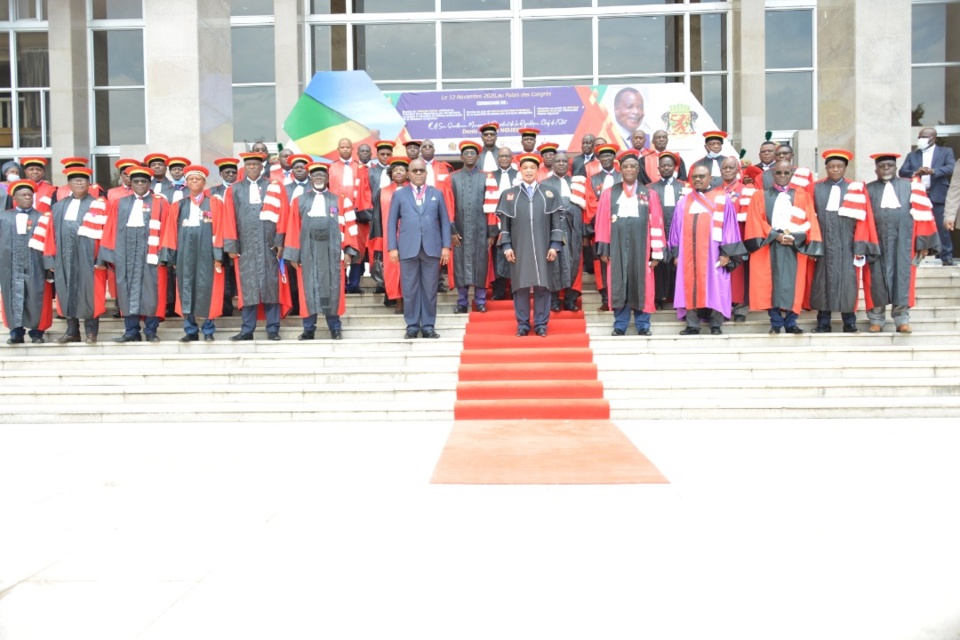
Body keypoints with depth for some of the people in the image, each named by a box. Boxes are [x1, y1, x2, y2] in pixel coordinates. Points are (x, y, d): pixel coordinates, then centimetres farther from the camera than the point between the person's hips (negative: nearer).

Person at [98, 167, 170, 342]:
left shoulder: (160, 203, 5)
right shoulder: (119, 204, 13)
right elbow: (110, 230, 9)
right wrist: (106, 253, 1)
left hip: (150, 252, -3)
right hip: (126, 252, 3)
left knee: (151, 291, -2)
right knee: (127, 291, 5)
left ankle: (151, 332, 7)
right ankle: (131, 332, 11)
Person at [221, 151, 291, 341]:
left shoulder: (275, 187, 6)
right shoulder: (234, 189, 10)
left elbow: (282, 215, 2)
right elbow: (229, 219, 6)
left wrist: (280, 241, -6)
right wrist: (231, 245, -1)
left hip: (269, 244, -1)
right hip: (245, 245, 1)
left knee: (271, 286, 1)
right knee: (247, 287, 3)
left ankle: (273, 329, 6)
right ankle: (247, 330, 8)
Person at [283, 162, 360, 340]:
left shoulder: (339, 201, 9)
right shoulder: (299, 201, 10)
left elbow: (349, 226, 4)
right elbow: (293, 228, 5)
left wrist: (348, 250, -5)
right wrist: (293, 254, -2)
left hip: (331, 251, -1)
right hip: (307, 251, 1)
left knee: (331, 288, 1)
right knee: (309, 288, 2)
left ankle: (335, 328, 9)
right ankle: (309, 329, 7)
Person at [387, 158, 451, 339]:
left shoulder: (437, 194, 12)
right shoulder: (399, 194, 10)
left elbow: (445, 221, 9)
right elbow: (392, 222, 7)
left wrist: (446, 246, 0)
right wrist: (392, 247, -2)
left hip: (432, 248, 1)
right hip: (408, 249, 0)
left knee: (430, 290, 3)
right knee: (410, 290, 2)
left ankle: (428, 326, 11)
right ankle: (412, 326, 10)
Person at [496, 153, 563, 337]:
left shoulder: (550, 194, 6)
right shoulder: (509, 195, 7)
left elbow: (556, 222, 4)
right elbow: (504, 224, 7)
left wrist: (554, 245, -4)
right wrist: (506, 246, -2)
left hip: (542, 249, 0)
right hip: (519, 249, 0)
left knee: (542, 286, 1)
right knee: (520, 286, 2)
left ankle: (541, 324, 10)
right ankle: (522, 324, 10)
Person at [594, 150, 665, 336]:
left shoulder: (650, 194, 7)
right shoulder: (609, 193, 8)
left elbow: (656, 224, 3)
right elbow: (602, 222, 5)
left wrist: (656, 253, -2)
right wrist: (603, 249, -2)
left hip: (640, 247, 0)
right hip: (617, 248, 0)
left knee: (641, 286, 3)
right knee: (618, 286, 3)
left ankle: (643, 326, 11)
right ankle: (620, 326, 11)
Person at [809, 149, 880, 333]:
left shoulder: (856, 189, 5)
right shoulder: (816, 189, 7)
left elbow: (862, 219, 1)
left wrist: (860, 247, -7)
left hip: (847, 246, -1)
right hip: (824, 245, 1)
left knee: (847, 283, 1)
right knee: (823, 282, 3)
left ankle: (849, 323, 10)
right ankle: (823, 323, 10)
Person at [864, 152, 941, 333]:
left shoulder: (910, 187, 9)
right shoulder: (868, 190, 9)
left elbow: (921, 215, 5)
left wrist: (923, 242, -1)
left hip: (903, 242, 0)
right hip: (876, 243, 0)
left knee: (902, 279, 0)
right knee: (876, 280, 2)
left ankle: (902, 320, 6)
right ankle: (876, 320, 9)